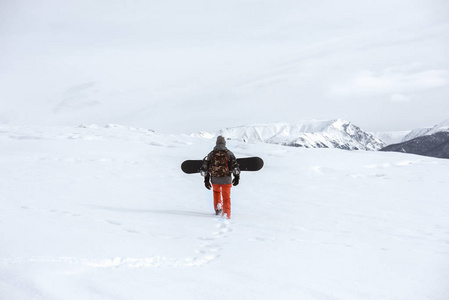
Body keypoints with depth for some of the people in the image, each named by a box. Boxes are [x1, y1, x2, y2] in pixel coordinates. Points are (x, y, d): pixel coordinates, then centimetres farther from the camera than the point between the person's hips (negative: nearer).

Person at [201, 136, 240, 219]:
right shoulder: (229, 153, 2)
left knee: (216, 192, 30)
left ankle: (218, 207, 19)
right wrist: (237, 177, 2)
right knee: (226, 197, 8)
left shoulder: (211, 154, 8)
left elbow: (205, 167, 8)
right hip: (226, 179, -2)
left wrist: (206, 180, 13)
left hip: (215, 179, 2)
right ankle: (226, 214, -1)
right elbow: (235, 165, -5)